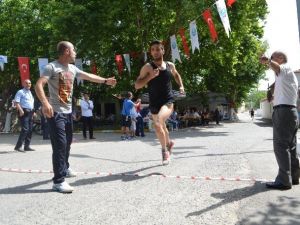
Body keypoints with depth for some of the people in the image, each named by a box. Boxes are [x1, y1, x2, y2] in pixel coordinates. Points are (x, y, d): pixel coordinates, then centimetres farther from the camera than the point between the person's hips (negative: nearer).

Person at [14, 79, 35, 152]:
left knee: (30, 130, 7)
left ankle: (27, 146, 13)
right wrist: (20, 110, -24)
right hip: (24, 112, -8)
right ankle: (18, 146, -11)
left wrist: (33, 112, 19)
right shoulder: (20, 92, -2)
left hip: (30, 113, 8)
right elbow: (16, 102, -12)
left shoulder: (30, 92, 21)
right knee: (25, 129, -16)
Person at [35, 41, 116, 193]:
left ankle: (65, 169, 39)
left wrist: (105, 81, 31)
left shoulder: (72, 69, 12)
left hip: (68, 112, 8)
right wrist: (45, 103, -36)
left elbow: (88, 76, 25)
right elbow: (39, 85, -21)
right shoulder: (52, 67, -11)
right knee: (60, 144, -12)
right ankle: (58, 181, -8)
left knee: (67, 142, 19)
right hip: (56, 112, -8)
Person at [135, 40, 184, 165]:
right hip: (154, 103, 1)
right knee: (160, 127, 18)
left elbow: (176, 75, 29)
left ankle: (164, 150, -9)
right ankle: (169, 143, 50)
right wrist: (150, 76, -23)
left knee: (158, 121, -28)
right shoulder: (148, 67, -6)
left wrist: (181, 86, 14)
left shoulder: (170, 65, 5)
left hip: (168, 101, -1)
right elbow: (137, 85, -11)